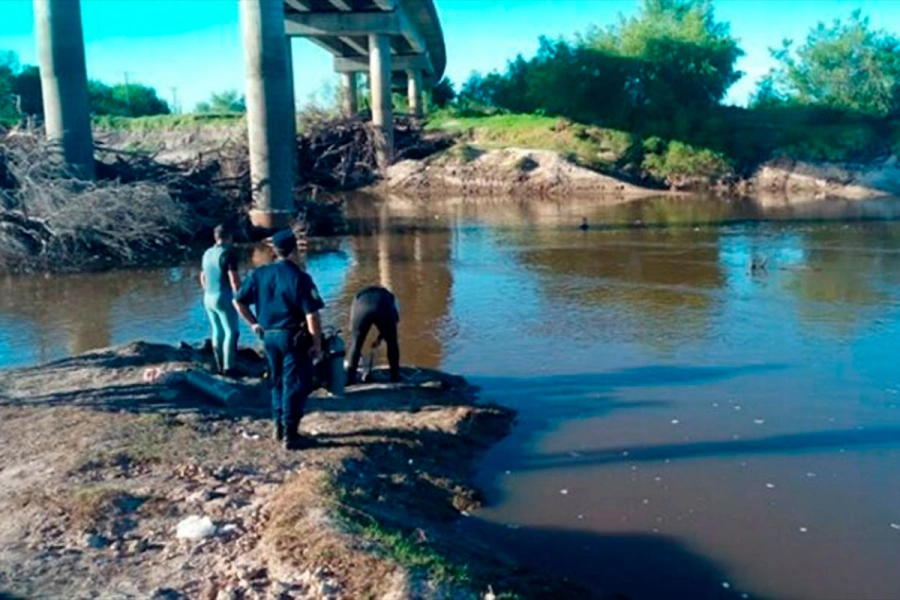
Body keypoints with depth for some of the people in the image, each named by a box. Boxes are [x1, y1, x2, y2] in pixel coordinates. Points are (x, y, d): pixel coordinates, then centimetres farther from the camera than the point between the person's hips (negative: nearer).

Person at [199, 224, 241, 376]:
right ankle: (228, 368, -3)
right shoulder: (228, 253, -14)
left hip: (209, 298, 8)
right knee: (231, 332, -2)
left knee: (217, 331, 13)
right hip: (224, 298, -8)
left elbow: (203, 277, 19)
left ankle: (220, 366, 17)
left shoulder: (207, 253, 10)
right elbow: (234, 279, -19)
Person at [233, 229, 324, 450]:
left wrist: (253, 323, 16)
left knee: (278, 382, 20)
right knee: (295, 385, 3)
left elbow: (238, 301, 7)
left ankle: (279, 427, 28)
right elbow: (311, 315, -17)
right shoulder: (299, 277, -16)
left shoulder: (258, 274, 1)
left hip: (269, 336, 6)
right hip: (293, 337, -6)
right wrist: (317, 342, -9)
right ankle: (290, 435, 7)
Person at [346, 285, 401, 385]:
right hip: (384, 306, 0)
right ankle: (395, 375, 26)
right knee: (392, 342, 20)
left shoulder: (359, 297, 43)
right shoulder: (389, 297, 43)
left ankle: (350, 377, 18)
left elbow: (353, 323, 40)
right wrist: (379, 338, 45)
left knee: (356, 343, 17)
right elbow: (395, 318, 36)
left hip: (362, 306, 0)